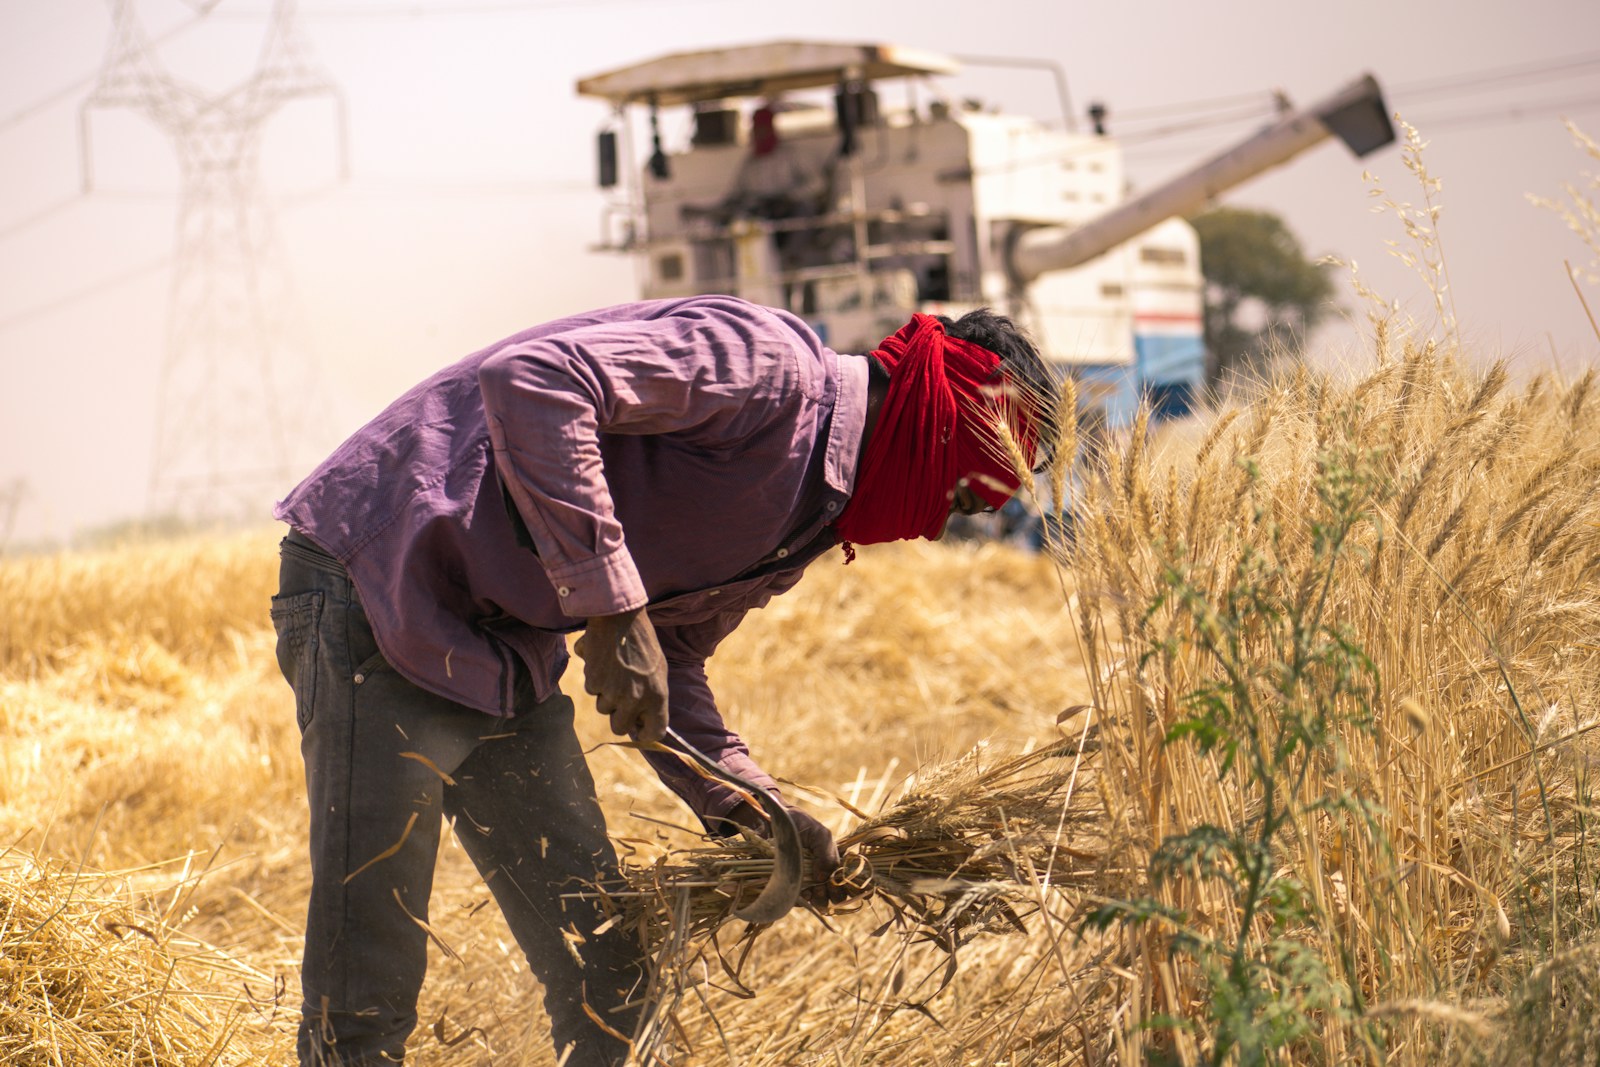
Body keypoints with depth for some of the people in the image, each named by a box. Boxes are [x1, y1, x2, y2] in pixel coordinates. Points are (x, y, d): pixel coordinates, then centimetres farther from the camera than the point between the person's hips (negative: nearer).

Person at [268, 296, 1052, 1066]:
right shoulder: (767, 365, -19)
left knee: (608, 981, 8)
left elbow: (667, 662, 17)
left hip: (508, 651, 9)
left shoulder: (807, 521, 11)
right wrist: (613, 608, -29)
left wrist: (754, 812, 2)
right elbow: (529, 379, -30)